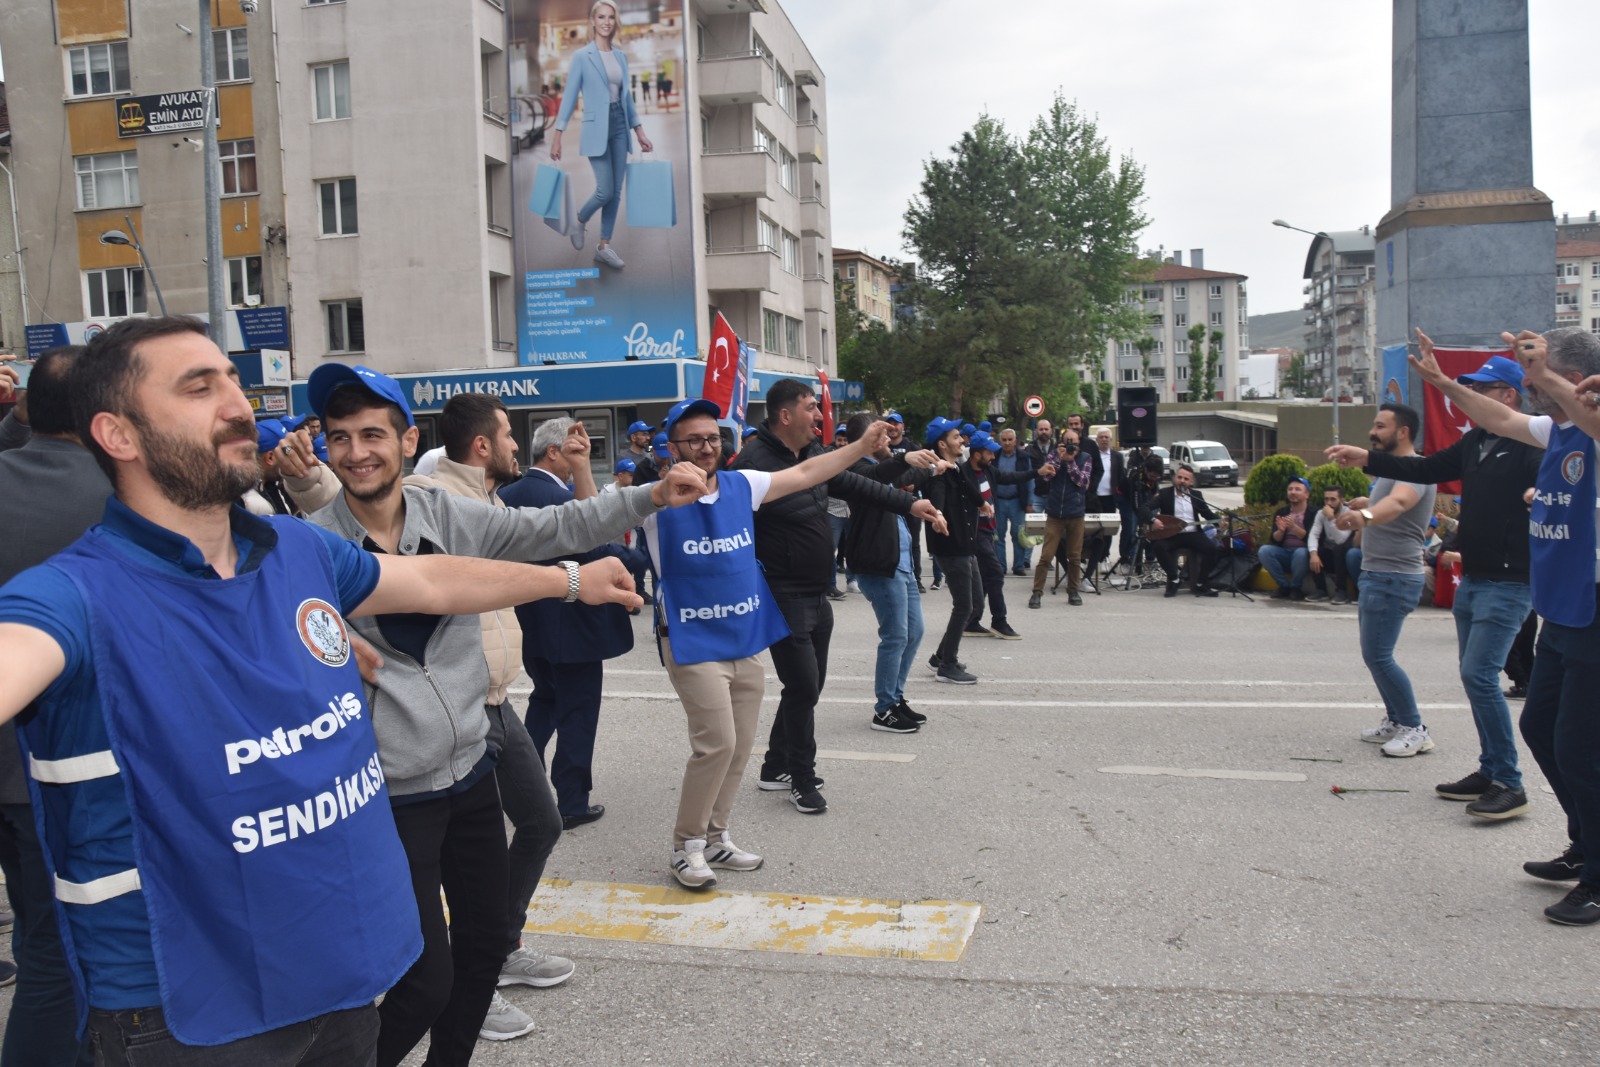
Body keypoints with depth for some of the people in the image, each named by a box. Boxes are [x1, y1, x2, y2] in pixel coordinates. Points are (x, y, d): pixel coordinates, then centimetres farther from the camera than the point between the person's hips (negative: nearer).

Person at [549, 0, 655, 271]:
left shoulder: (620, 56, 10)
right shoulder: (582, 56, -5)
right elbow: (569, 96, -6)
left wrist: (640, 132, 13)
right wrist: (557, 135, -10)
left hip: (620, 125, 5)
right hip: (597, 128, -5)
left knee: (616, 192, 4)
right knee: (605, 191, -9)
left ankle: (604, 246, 14)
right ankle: (579, 221, 21)